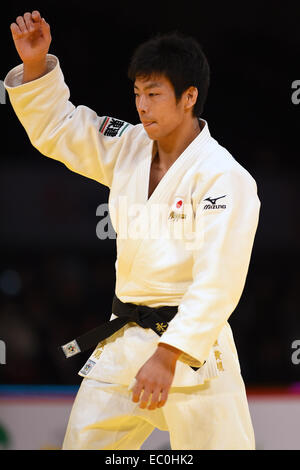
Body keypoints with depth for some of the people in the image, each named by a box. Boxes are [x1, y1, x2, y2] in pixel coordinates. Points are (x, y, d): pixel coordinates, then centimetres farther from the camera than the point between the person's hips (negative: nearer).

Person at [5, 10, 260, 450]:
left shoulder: (225, 178, -16)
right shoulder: (127, 148, 7)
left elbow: (217, 283, -22)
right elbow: (55, 126, 15)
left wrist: (166, 357, -28)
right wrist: (36, 63, -2)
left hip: (192, 349, -7)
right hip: (124, 343, 7)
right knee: (84, 442, 13)